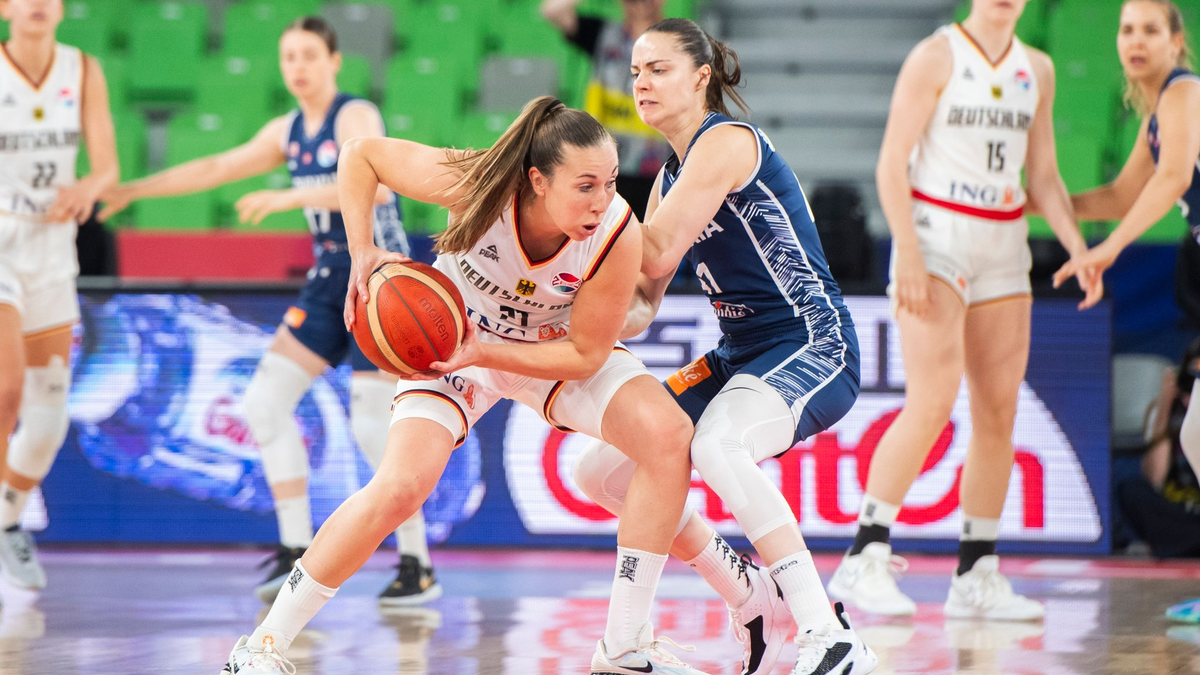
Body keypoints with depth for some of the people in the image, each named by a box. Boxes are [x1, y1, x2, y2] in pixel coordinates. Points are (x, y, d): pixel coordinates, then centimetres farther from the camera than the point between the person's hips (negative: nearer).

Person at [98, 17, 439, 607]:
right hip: (328, 281, 8)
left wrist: (287, 197, -35)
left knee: (374, 426, -11)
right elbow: (215, 169, 21)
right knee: (266, 399, -3)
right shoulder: (289, 132, 11)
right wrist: (132, 190, 20)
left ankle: (418, 567, 0)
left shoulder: (355, 117, -12)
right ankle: (296, 550, 3)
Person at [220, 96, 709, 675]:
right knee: (400, 486, -23)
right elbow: (361, 154, -18)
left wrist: (483, 353, -32)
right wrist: (362, 255, -28)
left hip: (554, 347, 2)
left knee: (669, 436, -21)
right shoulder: (475, 184, -34)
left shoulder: (618, 235, -32)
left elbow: (586, 355, -21)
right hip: (453, 339, -2)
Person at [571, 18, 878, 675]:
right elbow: (640, 301, 13)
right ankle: (752, 598, 18)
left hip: (813, 347, -10)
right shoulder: (671, 177, 15)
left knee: (715, 447, -38)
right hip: (741, 355, 10)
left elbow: (656, 253, -20)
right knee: (603, 470, 6)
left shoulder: (728, 142, -13)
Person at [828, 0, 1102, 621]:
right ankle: (863, 562, -17)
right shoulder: (934, 58, -7)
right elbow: (891, 164, -11)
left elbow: (1043, 179, 15)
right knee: (933, 403, -19)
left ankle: (976, 576, 9)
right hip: (934, 238, -6)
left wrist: (1080, 253, 1)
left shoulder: (1036, 70, 11)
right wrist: (908, 254, -20)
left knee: (999, 414, 2)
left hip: (1003, 251, 6)